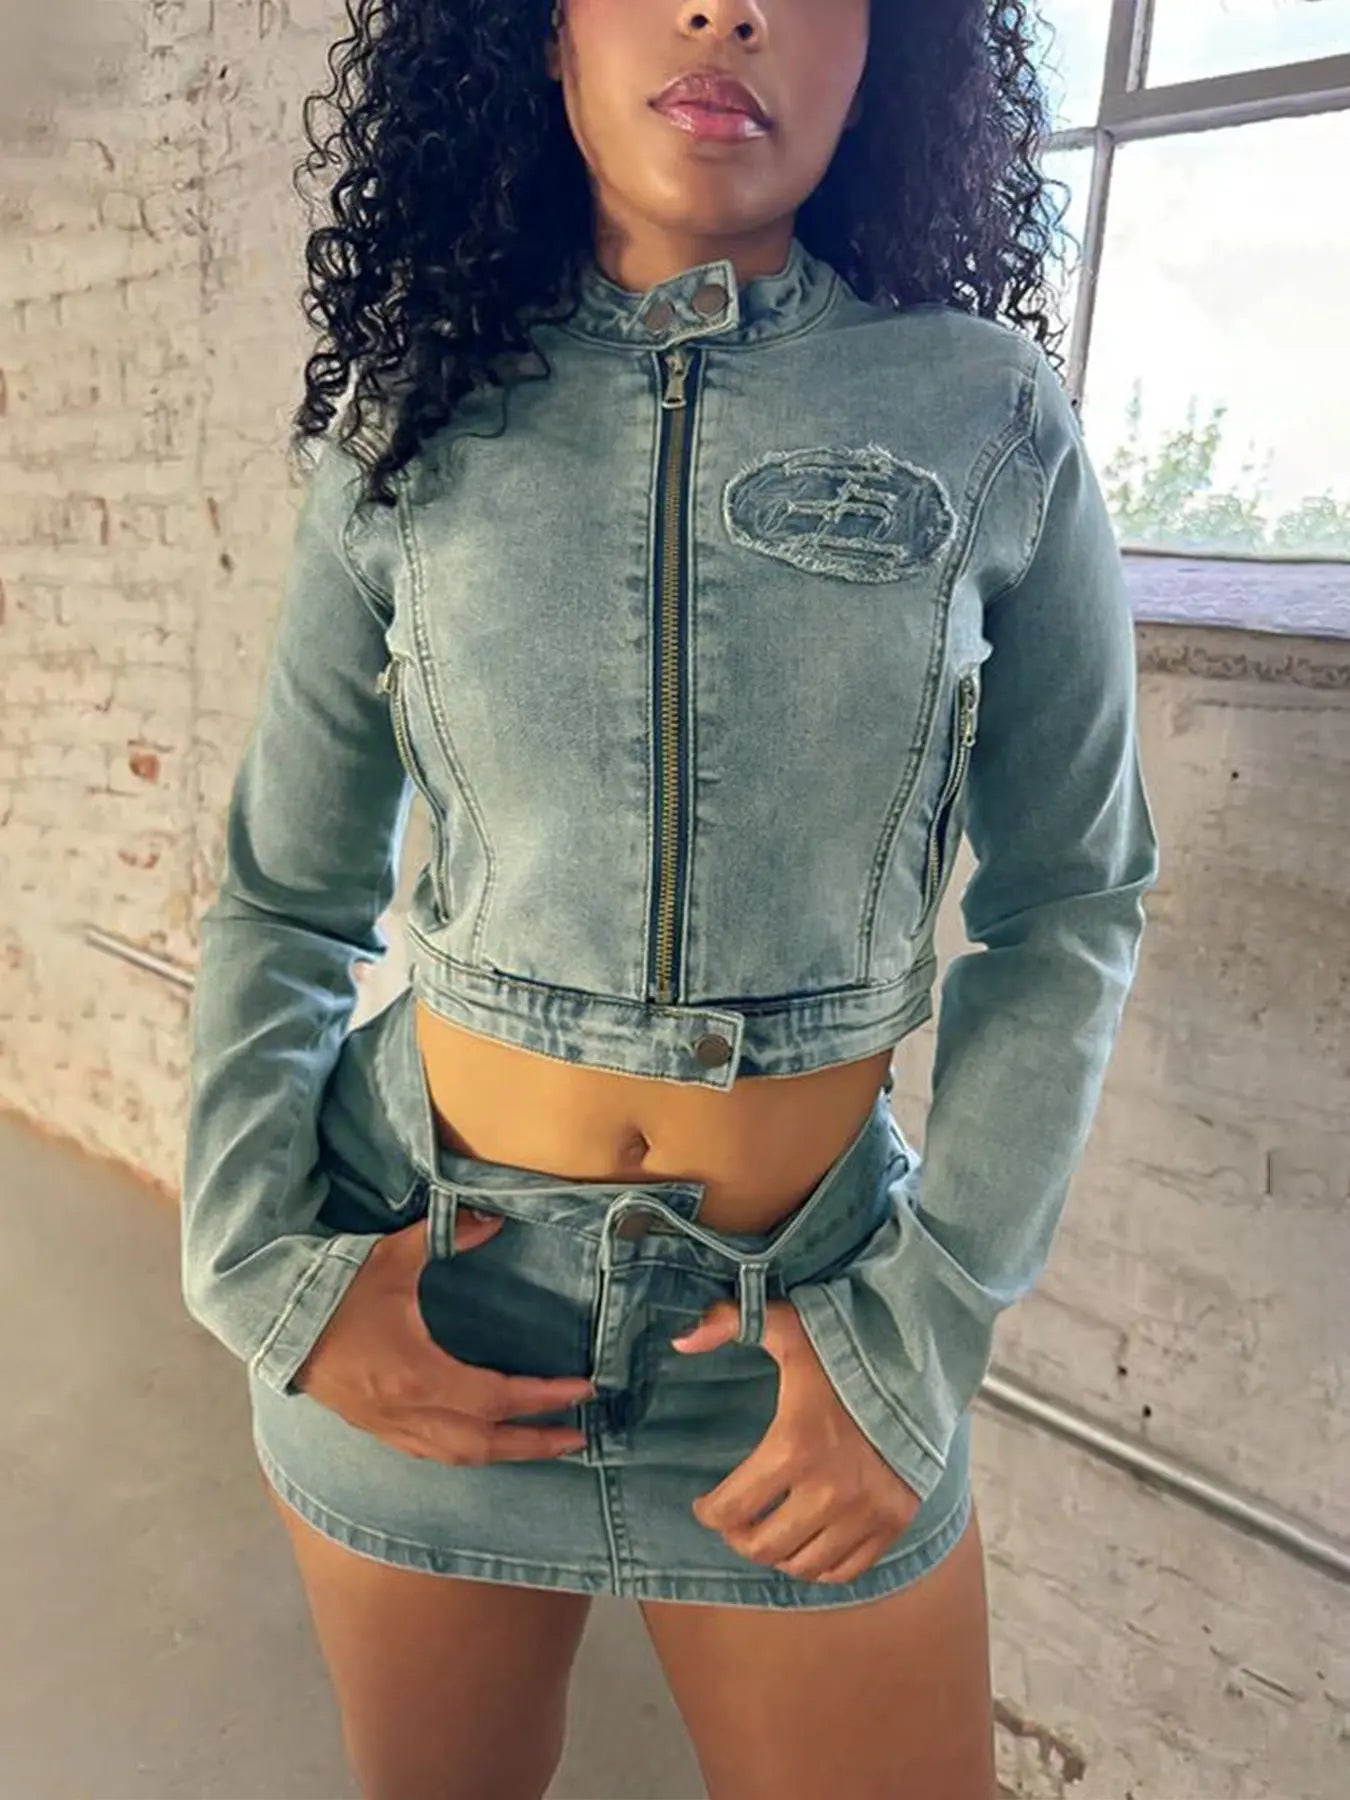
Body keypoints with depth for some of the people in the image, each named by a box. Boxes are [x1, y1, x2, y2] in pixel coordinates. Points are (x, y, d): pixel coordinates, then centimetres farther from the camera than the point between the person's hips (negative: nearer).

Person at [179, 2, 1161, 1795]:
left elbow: (1068, 903, -1)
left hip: (813, 1323, -1)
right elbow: (285, 896, 4)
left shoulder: (992, 418, -4)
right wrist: (265, 1259, -10)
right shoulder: (411, 423, -1)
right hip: (411, 1307, 2)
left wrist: (925, 1325, -9)